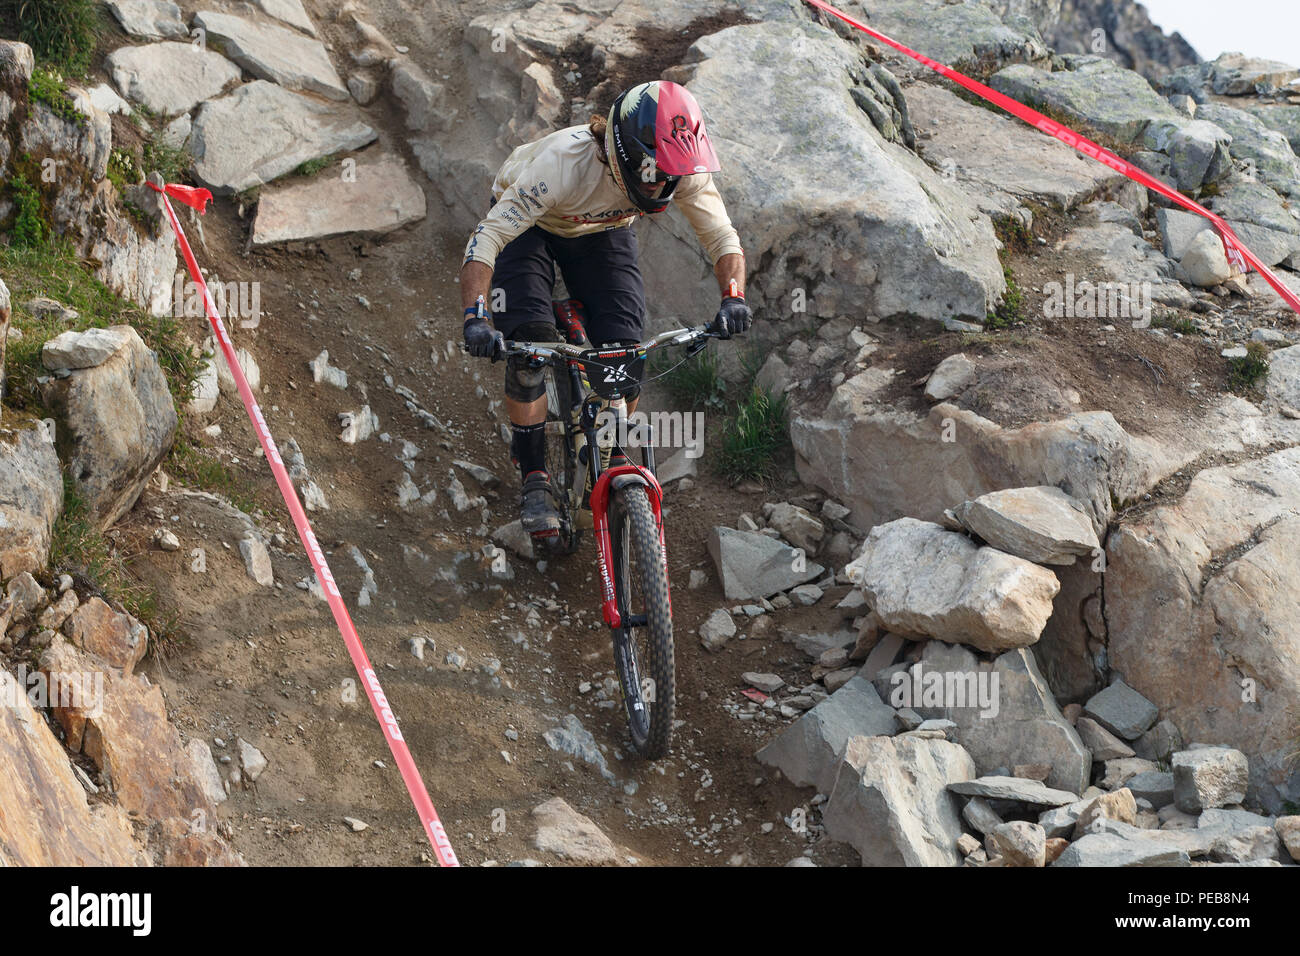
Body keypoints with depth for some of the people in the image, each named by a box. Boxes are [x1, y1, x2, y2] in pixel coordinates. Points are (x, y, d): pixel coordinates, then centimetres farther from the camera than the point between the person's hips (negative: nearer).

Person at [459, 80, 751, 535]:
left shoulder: (685, 170, -32)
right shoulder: (563, 164, -44)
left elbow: (723, 240, -20)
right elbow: (485, 239, -44)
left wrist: (733, 297, -40)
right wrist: (476, 317, -57)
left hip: (602, 230, 3)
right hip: (531, 224, -3)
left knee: (625, 353, -13)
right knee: (529, 344, -21)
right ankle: (534, 478, -5)